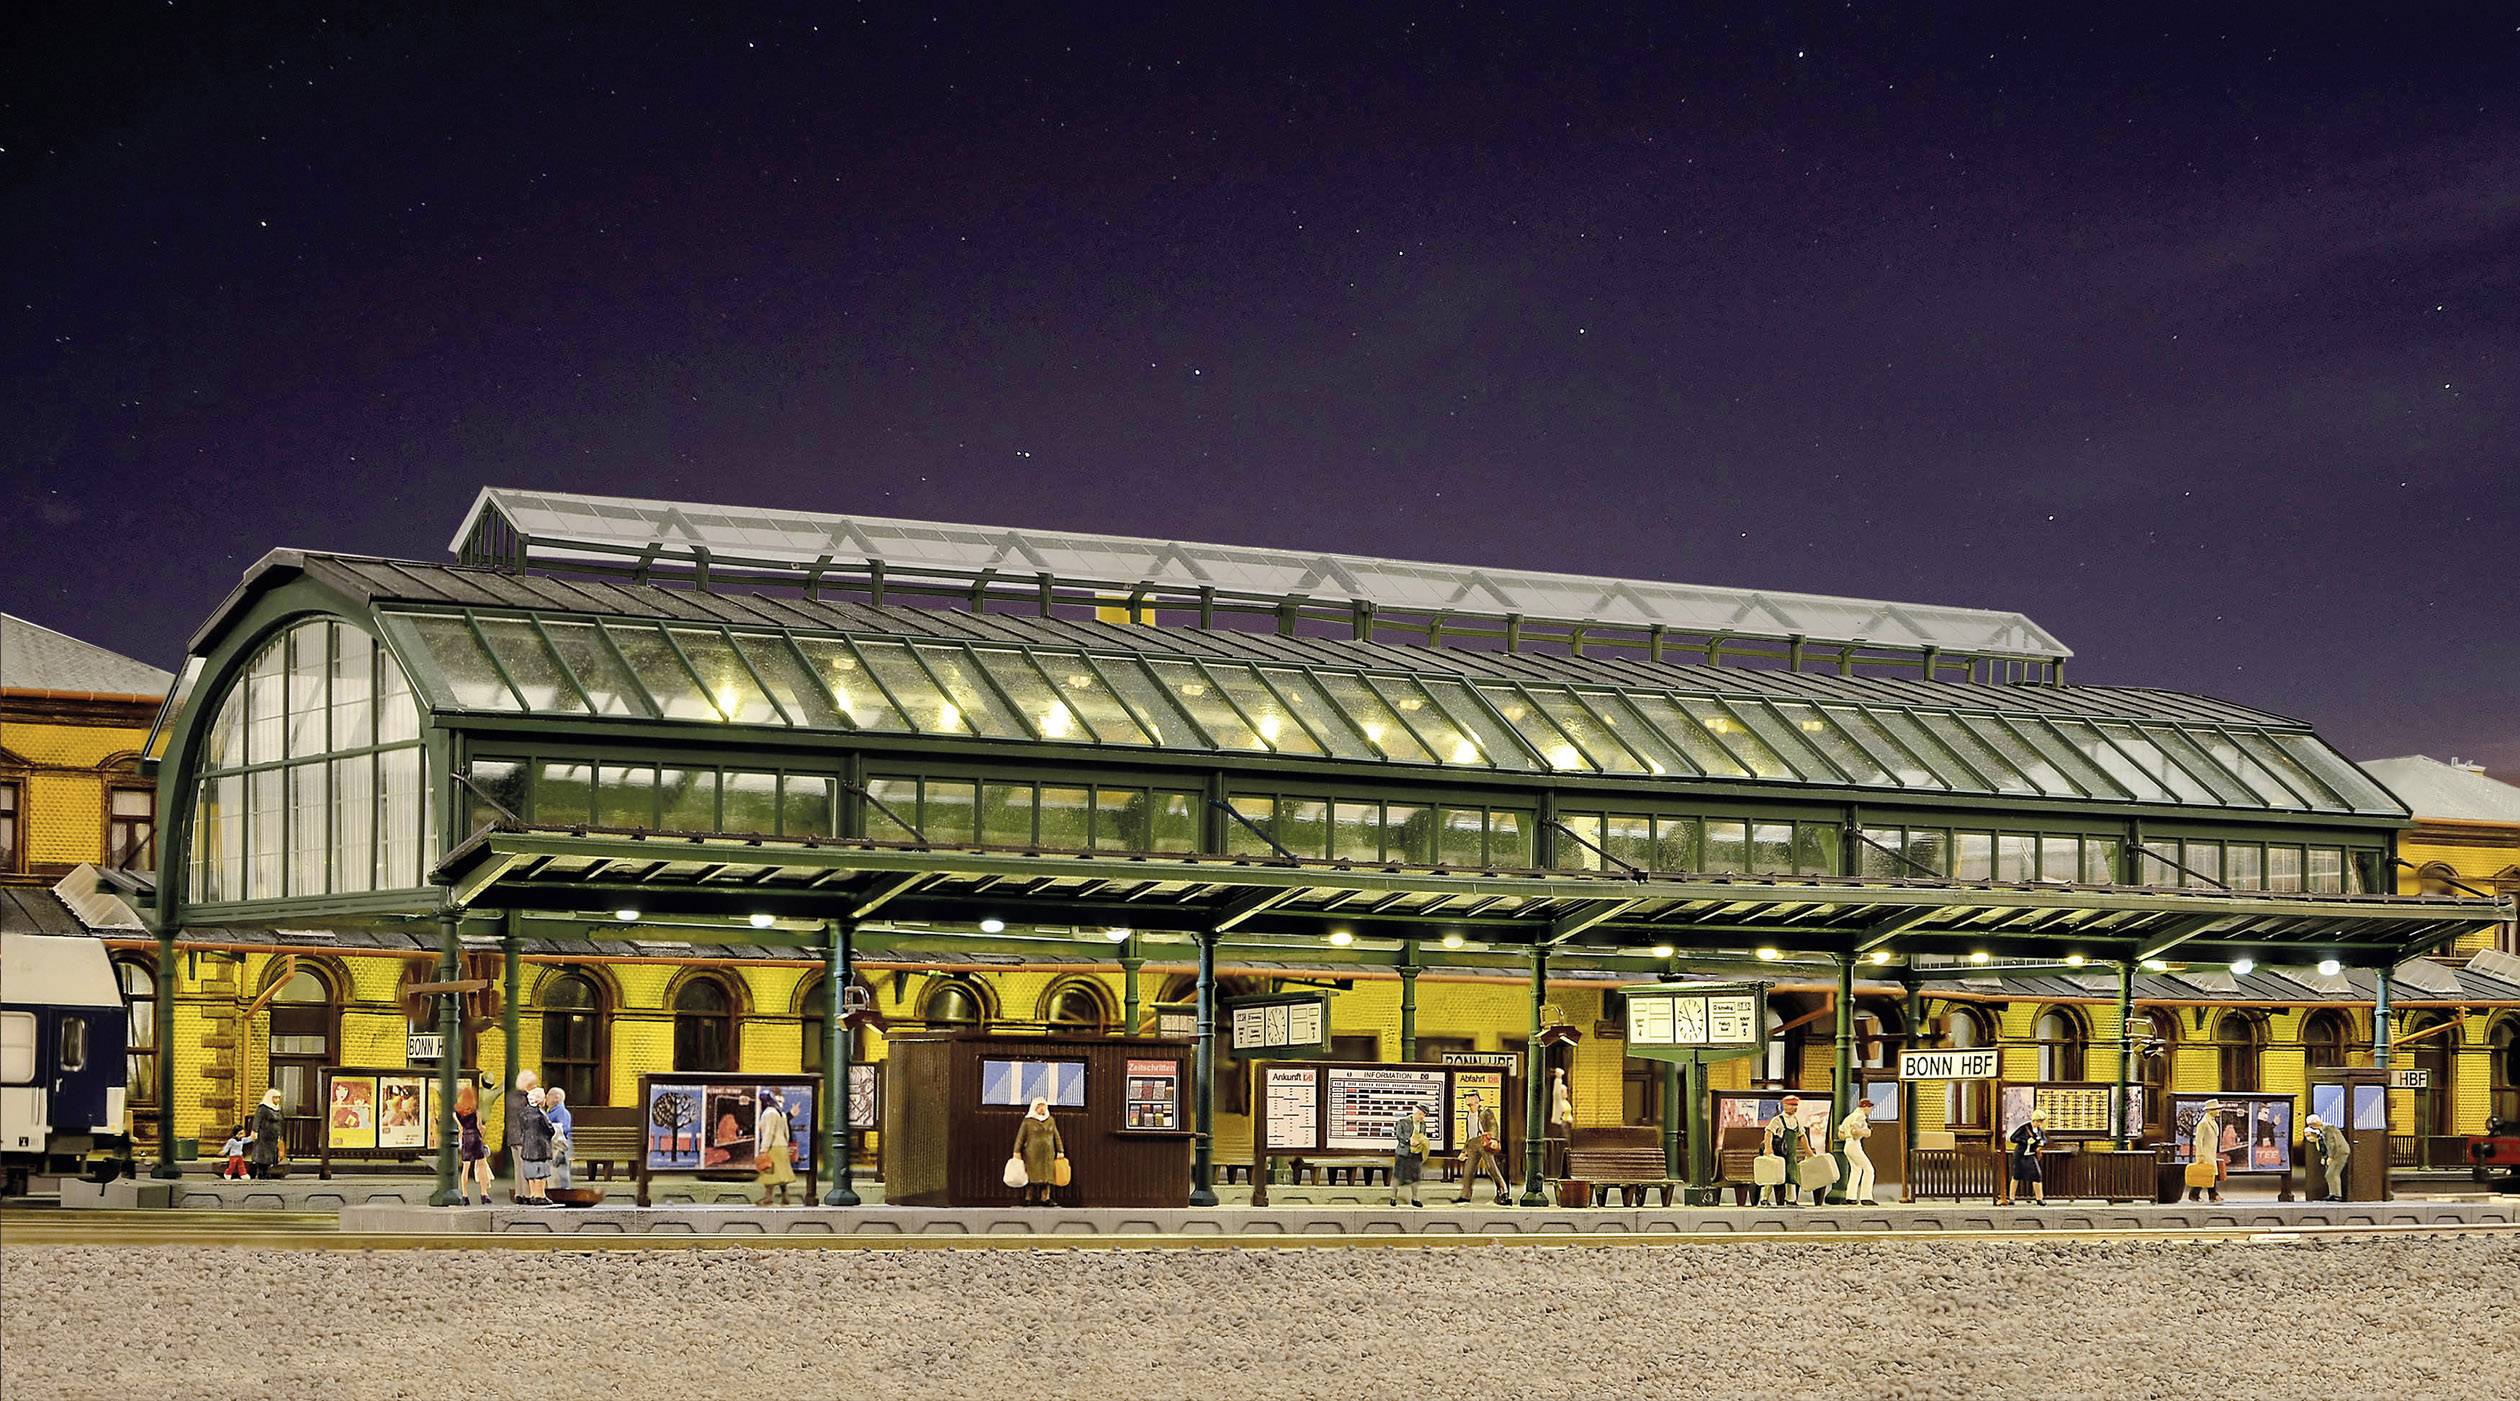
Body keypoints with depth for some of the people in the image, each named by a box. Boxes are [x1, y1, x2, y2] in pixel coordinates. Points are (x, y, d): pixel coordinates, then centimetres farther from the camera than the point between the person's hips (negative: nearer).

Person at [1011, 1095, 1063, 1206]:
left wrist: (1060, 1151, 13)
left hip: (1048, 1155, 4)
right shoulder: (1028, 1121, 1)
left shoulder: (1050, 1121, 14)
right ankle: (1029, 1199, -1)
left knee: (1046, 1177, -1)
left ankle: (1044, 1198, 1)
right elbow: (1020, 1137, -1)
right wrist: (1017, 1151, -7)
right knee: (1032, 1177, -5)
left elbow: (1056, 1137, 17)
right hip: (1032, 1154, -3)